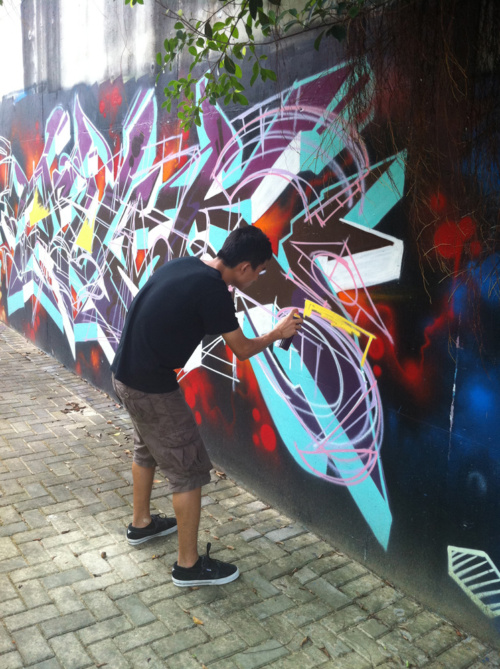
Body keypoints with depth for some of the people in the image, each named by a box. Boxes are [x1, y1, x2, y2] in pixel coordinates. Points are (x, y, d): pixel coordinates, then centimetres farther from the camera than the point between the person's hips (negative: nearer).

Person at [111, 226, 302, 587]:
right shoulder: (213, 290, -22)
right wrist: (278, 333, 7)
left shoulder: (182, 264, 2)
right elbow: (242, 349, -7)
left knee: (148, 449, 28)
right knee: (189, 470, 4)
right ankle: (189, 565, 17)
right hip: (152, 388, -9)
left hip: (124, 373, 9)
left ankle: (141, 523, 49)